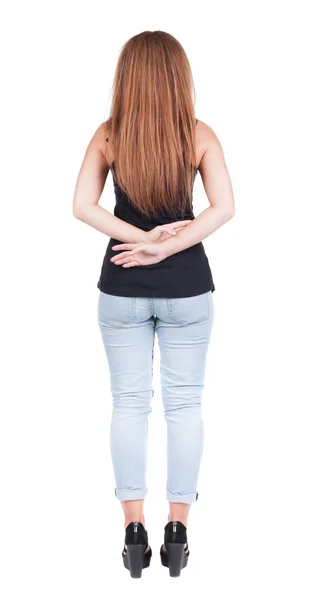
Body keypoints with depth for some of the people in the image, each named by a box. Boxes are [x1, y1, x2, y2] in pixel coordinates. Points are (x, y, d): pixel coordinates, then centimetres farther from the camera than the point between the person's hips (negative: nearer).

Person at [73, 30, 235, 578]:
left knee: (129, 403, 10)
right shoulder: (200, 135, -7)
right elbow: (224, 208, -14)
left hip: (122, 288, 1)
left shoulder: (108, 136, -5)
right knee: (184, 404, 8)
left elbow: (83, 206, -11)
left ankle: (134, 531, 12)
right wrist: (167, 248, -16)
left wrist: (144, 238, -11)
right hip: (187, 287, -1)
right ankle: (177, 533, 11)